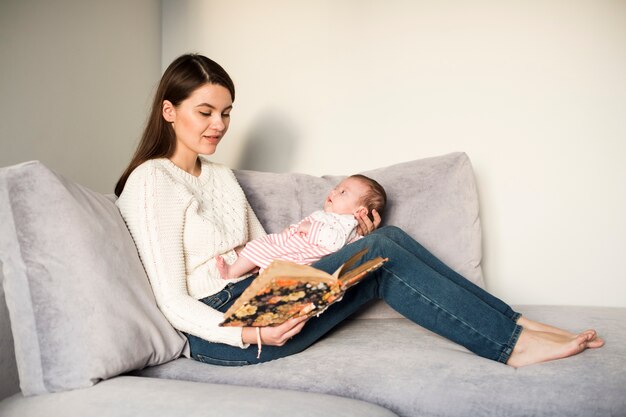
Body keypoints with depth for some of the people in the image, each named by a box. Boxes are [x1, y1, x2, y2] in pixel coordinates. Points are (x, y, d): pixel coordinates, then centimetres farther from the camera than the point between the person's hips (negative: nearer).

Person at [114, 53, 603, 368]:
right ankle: (510, 344, -12)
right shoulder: (151, 183, -10)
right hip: (219, 330, -8)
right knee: (380, 253, -19)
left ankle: (512, 322, -6)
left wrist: (351, 240, 6)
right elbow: (174, 302, -14)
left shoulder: (220, 176, 16)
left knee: (384, 237, -10)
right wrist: (252, 334, -28)